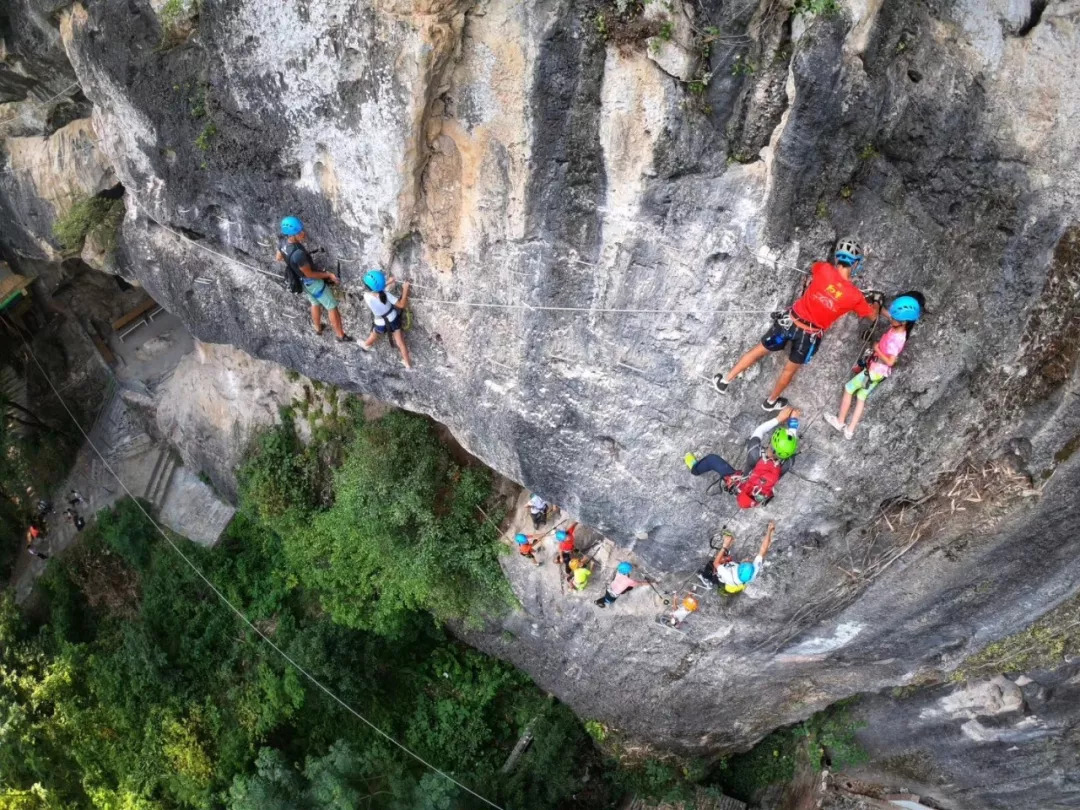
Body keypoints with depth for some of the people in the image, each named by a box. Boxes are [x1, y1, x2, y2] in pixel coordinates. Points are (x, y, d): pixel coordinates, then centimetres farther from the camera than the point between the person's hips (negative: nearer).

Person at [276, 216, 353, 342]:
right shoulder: (298, 253, -41)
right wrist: (328, 275, -13)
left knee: (315, 303, 32)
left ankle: (318, 328, 53)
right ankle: (341, 336, 26)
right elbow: (309, 274, -26)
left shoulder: (282, 241, -17)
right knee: (332, 307, 12)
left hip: (300, 280, 8)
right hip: (312, 282, -8)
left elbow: (279, 258, 4)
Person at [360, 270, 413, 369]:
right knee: (400, 342, 17)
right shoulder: (385, 295, -33)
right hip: (393, 319, -1)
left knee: (374, 335, 34)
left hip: (381, 323, 1)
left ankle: (366, 345, 65)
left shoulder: (366, 296, -27)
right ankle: (408, 363, 34)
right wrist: (405, 289, -21)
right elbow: (402, 305, -27)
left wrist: (387, 283, -1)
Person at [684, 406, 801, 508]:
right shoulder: (786, 464, -34)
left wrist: (778, 419, -28)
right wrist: (793, 419, -14)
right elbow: (792, 438, -16)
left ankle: (695, 468, 44)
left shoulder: (757, 454, -43)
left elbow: (758, 431, -26)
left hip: (741, 489, -3)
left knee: (712, 459, 13)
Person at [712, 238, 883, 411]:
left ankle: (725, 380, 29)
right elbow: (872, 315, 7)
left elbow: (812, 267, 15)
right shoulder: (854, 295, -12)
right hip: (810, 335, -1)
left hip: (790, 321, 1)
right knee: (790, 369, 22)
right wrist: (877, 302, 28)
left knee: (759, 350, 19)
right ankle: (771, 401, 42)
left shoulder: (823, 269, -12)